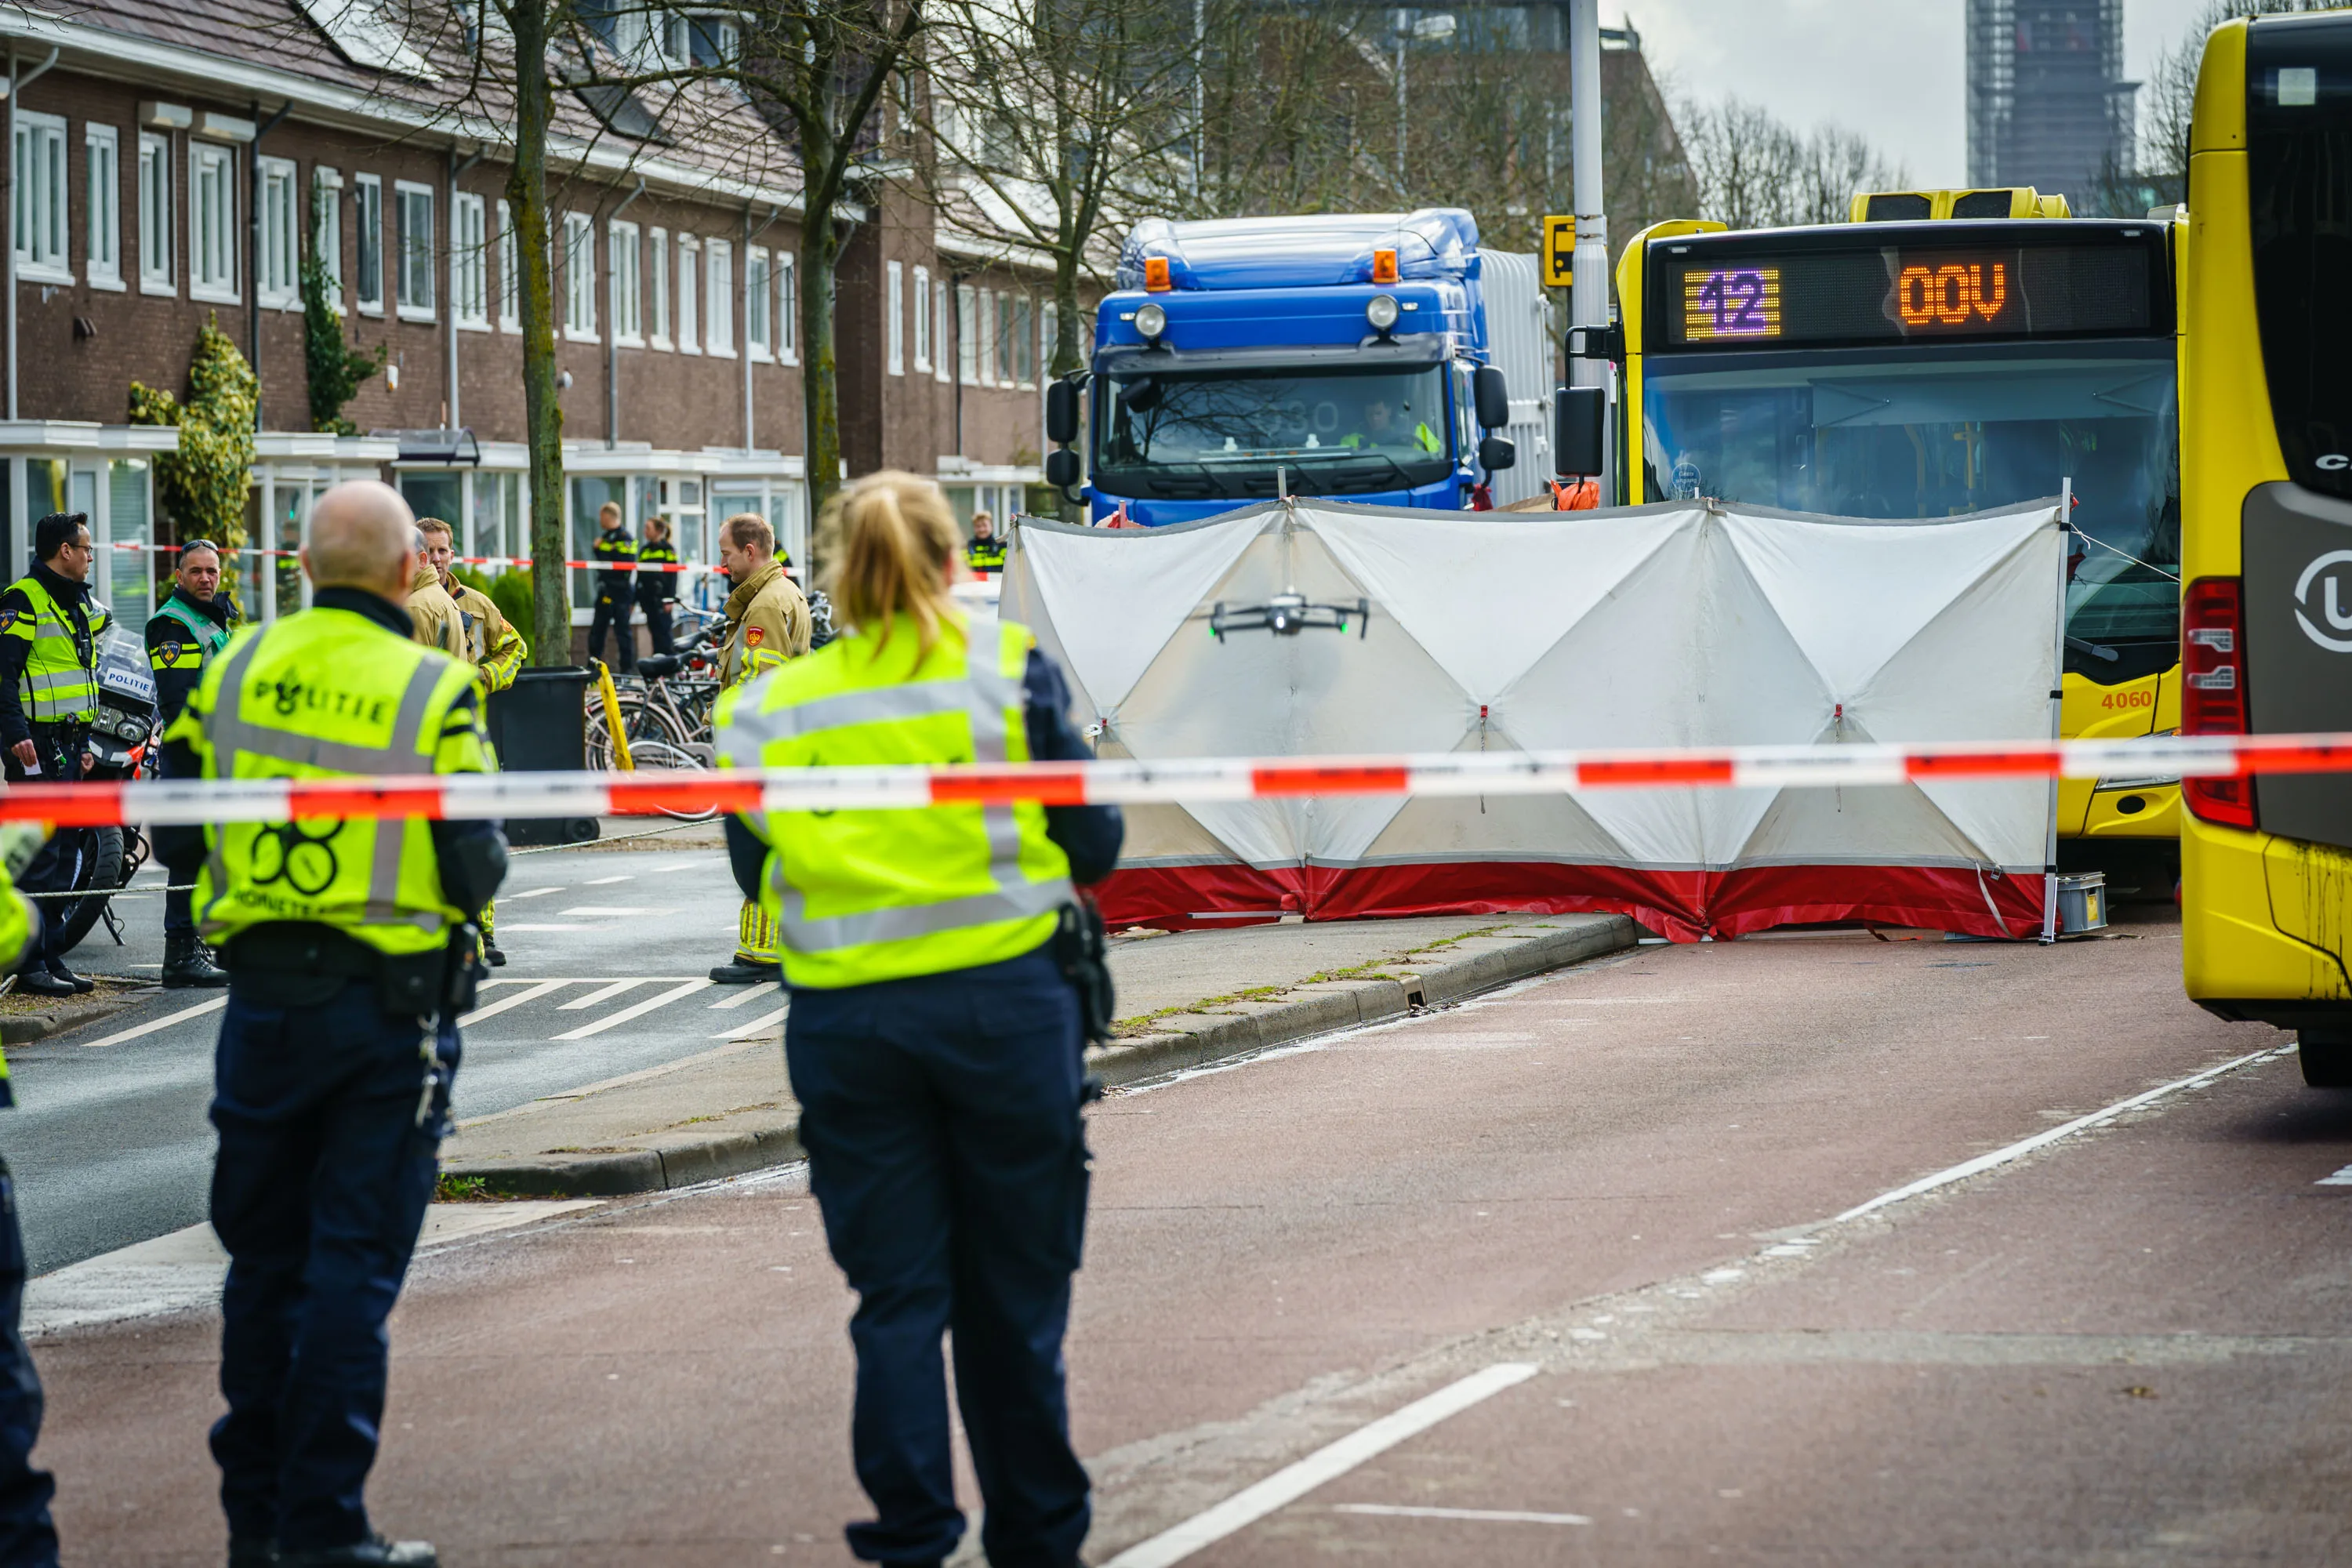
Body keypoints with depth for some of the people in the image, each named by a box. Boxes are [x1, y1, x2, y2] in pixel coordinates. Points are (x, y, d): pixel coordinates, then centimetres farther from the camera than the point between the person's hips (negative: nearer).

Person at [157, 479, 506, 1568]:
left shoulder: (236, 669, 0)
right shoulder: (433, 690, -11)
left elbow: (168, 814, 5)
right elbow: (476, 870, -13)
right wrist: (481, 865, 10)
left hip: (262, 995, 4)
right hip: (388, 1007, -4)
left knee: (263, 1258, 14)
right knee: (353, 1262, 1)